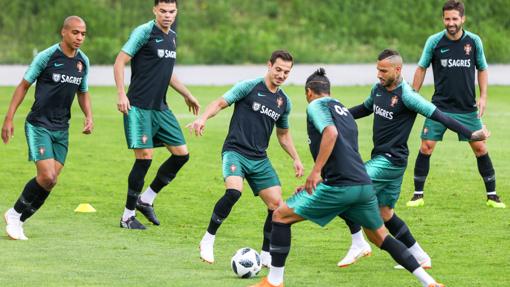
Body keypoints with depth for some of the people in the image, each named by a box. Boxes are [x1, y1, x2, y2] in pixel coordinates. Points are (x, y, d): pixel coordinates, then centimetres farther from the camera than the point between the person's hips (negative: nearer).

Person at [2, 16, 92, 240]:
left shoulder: (83, 62, 6)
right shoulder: (46, 57, -10)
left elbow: (82, 93, 21)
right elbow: (24, 86, -3)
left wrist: (89, 116, 2)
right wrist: (9, 119, -6)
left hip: (61, 129, 6)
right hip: (39, 126, -6)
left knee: (49, 182, 0)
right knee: (47, 177, -17)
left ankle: (18, 220, 15)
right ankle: (15, 214, 4)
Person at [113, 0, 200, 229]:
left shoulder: (171, 37, 14)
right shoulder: (144, 32, -10)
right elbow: (120, 62, -12)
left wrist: (187, 95, 32)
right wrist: (121, 94, -22)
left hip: (160, 108, 8)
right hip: (139, 107, -8)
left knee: (181, 154, 4)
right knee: (145, 157, -11)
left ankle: (146, 200, 16)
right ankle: (128, 216, 0)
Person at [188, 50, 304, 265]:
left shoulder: (284, 101, 14)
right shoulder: (249, 87, -3)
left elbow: (283, 134, 28)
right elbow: (220, 103, -9)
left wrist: (296, 158, 21)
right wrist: (203, 118, -27)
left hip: (260, 159, 6)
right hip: (235, 151, -6)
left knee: (277, 204, -5)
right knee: (234, 191, -31)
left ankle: (266, 256, 11)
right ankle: (208, 240, -13)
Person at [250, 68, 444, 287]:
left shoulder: (316, 105, 3)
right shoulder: (343, 110, 27)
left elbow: (330, 132, -19)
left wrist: (315, 172, -20)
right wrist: (313, 185, 36)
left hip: (340, 186, -7)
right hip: (364, 185, 7)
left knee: (280, 216, 5)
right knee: (380, 237, 23)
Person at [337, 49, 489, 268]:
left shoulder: (406, 96, -17)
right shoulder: (378, 89, 8)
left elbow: (439, 116, -18)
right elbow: (366, 108, 29)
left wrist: (471, 134, -23)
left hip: (392, 160, -9)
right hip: (381, 158, 9)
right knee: (384, 212, 13)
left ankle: (358, 244, -7)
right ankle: (419, 257, 19)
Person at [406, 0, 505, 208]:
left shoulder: (474, 41, -2)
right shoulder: (434, 41, -6)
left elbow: (482, 69, 10)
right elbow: (421, 68, 6)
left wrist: (483, 97, 0)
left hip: (468, 108, 1)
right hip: (440, 106, -1)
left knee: (480, 148, 0)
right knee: (426, 147, -7)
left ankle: (492, 195, 12)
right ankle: (418, 195, 5)